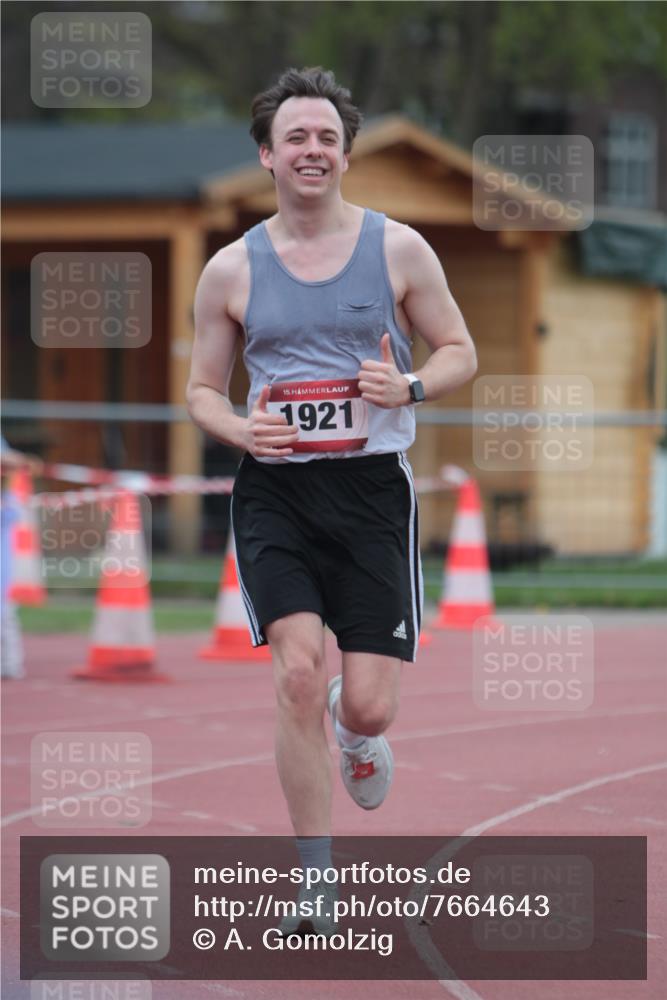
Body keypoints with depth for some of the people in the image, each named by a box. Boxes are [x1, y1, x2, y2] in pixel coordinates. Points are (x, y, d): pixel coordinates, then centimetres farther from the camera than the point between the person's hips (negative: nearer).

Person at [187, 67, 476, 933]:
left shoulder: (398, 249, 2)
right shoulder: (231, 271, 4)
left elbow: (460, 352, 8)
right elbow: (203, 389, 12)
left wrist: (409, 387, -13)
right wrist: (242, 430, -10)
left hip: (372, 487, 0)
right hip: (275, 490, 0)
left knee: (369, 707, -4)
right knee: (298, 673, -18)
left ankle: (354, 725, 38)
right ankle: (317, 884, -7)